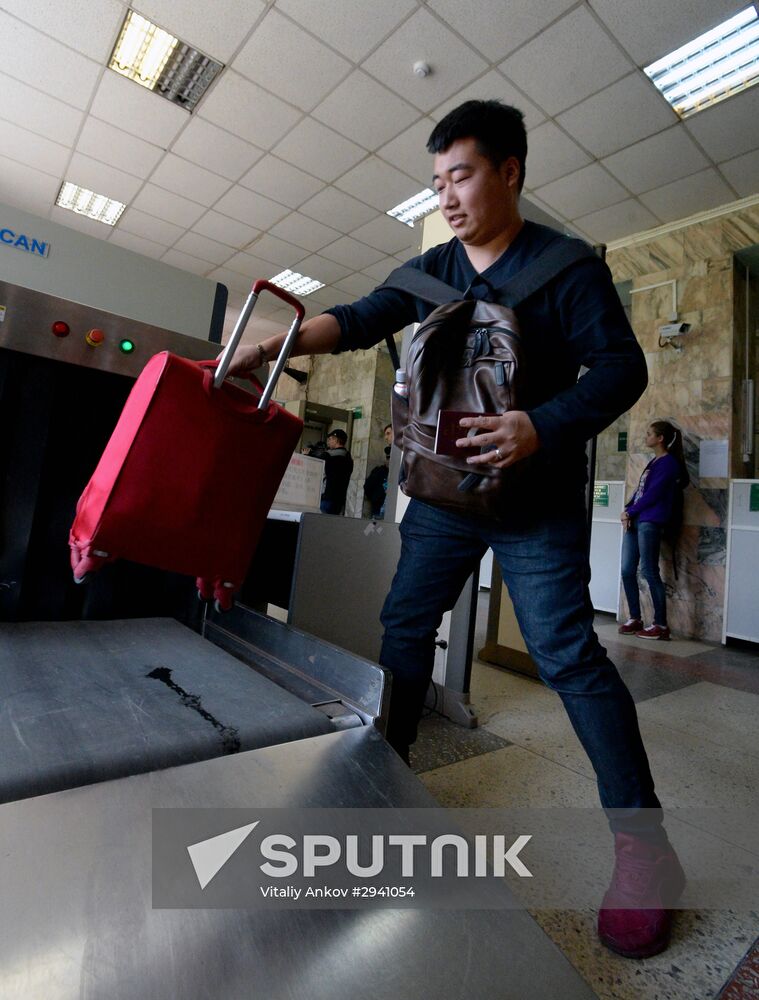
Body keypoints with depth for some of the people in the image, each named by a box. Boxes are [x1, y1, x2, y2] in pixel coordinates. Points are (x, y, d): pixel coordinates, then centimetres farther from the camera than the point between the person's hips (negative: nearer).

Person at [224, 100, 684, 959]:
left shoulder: (566, 265, -5)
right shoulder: (430, 271, 11)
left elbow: (622, 367, -11)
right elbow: (362, 319, 7)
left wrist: (540, 429, -28)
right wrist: (275, 344, -7)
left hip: (536, 496, -5)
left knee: (566, 653, -8)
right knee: (404, 623, 9)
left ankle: (644, 845, 9)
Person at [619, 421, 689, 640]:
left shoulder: (668, 462, -5)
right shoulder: (653, 462, 22)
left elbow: (652, 495, -12)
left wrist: (630, 512, -6)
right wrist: (627, 510, 2)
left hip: (650, 523, -9)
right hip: (635, 521, 9)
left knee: (649, 572, -6)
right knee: (627, 570, 7)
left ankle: (661, 625, 2)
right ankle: (635, 618, 16)